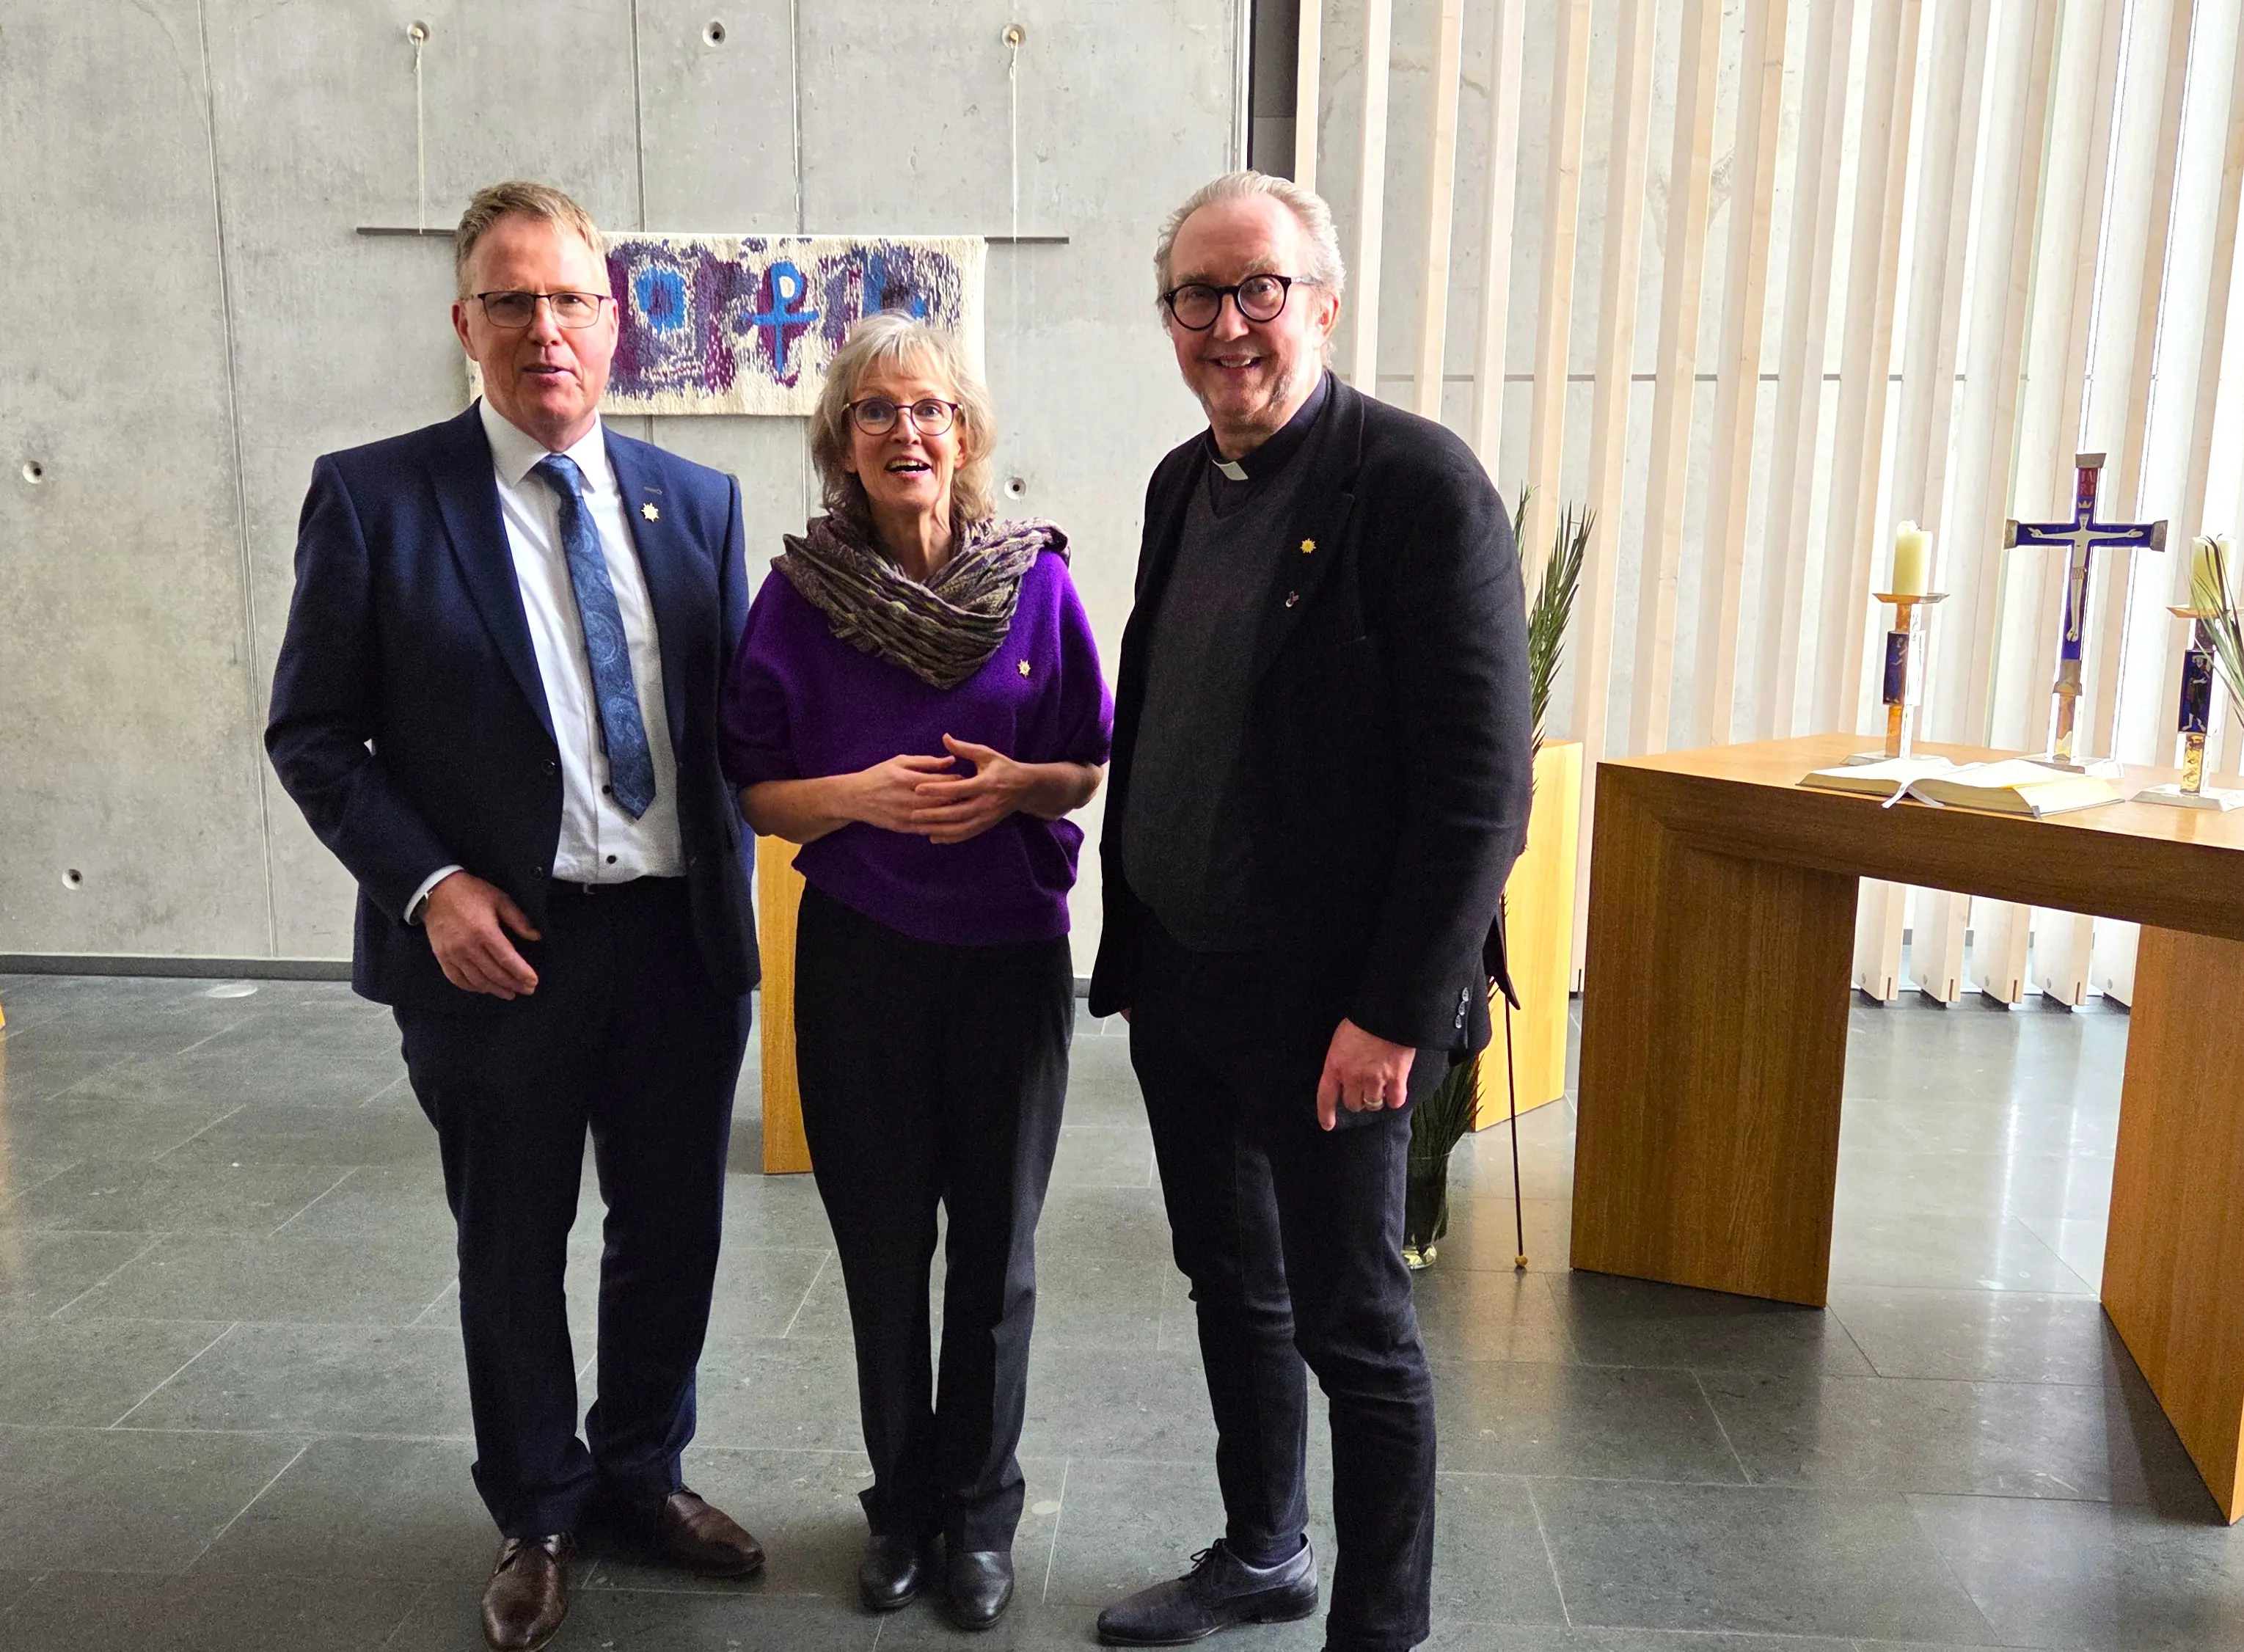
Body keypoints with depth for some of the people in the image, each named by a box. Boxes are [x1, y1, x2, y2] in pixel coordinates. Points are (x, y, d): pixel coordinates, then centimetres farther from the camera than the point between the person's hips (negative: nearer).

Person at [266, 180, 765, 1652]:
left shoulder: (696, 502, 5)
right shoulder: (373, 497, -4)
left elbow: (733, 714, 9)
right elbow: (315, 733, -3)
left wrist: (732, 887, 1)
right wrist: (427, 885, -14)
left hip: (684, 937, 3)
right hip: (497, 945, -3)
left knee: (675, 1230, 16)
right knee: (512, 1249, 14)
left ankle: (644, 1471, 40)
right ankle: (537, 1514, 36)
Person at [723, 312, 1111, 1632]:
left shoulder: (1038, 579, -3)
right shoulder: (798, 594, -3)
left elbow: (1095, 765, 5)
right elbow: (758, 791, 1)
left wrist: (1017, 785, -16)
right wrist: (861, 795, -18)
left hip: (1012, 955, 0)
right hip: (860, 956, 0)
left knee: (997, 1248, 9)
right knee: (882, 1244, 10)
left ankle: (982, 1509, 30)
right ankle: (903, 1499, 33)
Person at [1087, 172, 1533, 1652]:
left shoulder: (1419, 482, -15)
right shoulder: (1184, 485, 9)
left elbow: (1482, 782, -19)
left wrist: (1395, 1011, -20)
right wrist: (1130, 937, 13)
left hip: (1328, 1003, -7)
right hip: (1178, 978, 7)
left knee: (1353, 1326, 7)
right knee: (1233, 1288, 21)